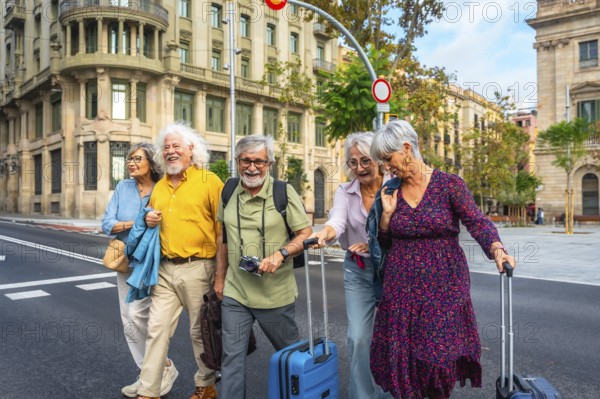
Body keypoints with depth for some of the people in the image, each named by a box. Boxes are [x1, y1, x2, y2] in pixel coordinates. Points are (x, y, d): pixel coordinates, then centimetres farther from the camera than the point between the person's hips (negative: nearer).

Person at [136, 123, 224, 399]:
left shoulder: (209, 181, -7)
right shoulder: (159, 186, 13)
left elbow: (222, 230, -11)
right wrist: (150, 221, 1)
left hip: (197, 268, -5)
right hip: (165, 268, 5)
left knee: (200, 332, 9)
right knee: (157, 329, 8)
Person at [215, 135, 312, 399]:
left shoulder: (284, 192, -10)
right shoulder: (229, 192, 3)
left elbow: (306, 234, -8)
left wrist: (281, 254, -24)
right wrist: (220, 276, 14)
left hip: (275, 294, -2)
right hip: (234, 292, 3)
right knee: (232, 357, 8)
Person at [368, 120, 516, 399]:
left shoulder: (449, 184, -6)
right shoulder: (391, 191, 5)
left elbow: (478, 222, -13)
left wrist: (497, 249, -31)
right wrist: (387, 213, -6)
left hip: (443, 285, -3)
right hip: (402, 285, 3)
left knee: (440, 354, 4)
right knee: (402, 354, 6)